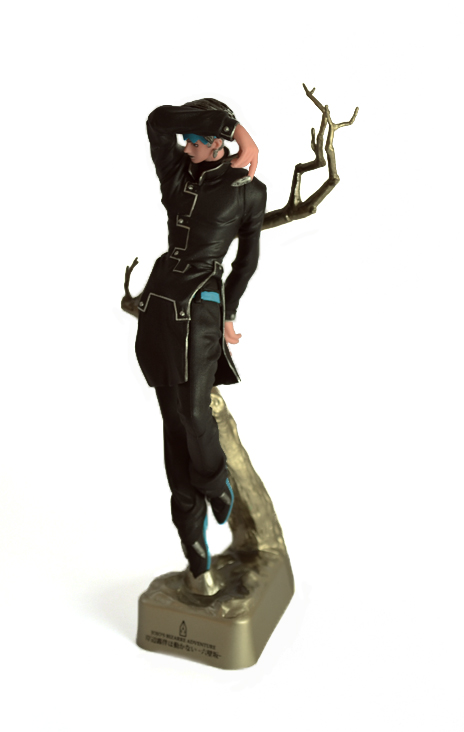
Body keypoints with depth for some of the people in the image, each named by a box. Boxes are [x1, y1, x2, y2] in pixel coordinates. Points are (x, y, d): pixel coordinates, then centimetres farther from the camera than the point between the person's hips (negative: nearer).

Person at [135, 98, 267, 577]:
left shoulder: (248, 190, 0)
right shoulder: (176, 171, 9)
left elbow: (248, 255, 9)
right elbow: (157, 120, -9)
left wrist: (228, 313, 9)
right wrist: (218, 118, -8)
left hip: (200, 305, -4)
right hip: (160, 297, 4)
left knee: (193, 412, -12)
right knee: (173, 417, 4)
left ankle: (217, 482, 23)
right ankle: (191, 526, 15)